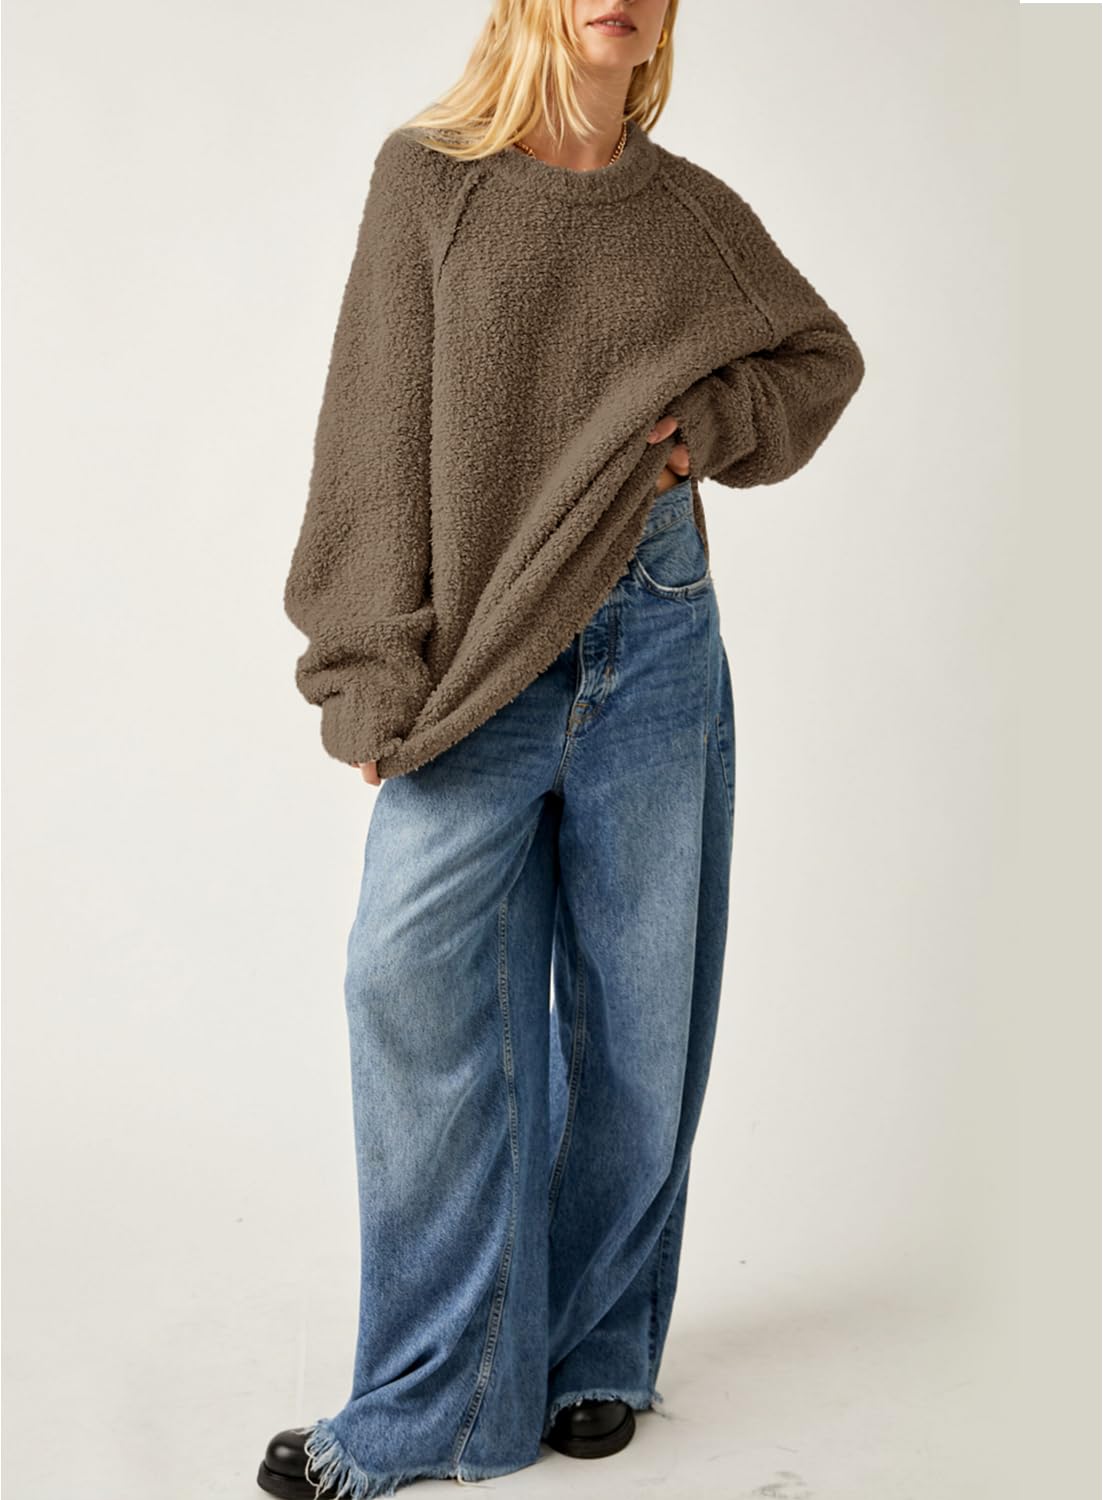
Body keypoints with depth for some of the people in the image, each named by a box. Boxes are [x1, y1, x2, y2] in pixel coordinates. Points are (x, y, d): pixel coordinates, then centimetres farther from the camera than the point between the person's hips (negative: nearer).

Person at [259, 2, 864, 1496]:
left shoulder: (693, 211, 10)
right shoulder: (430, 180, 4)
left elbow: (823, 355, 23)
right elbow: (380, 434, -1)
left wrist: (710, 424, 2)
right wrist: (377, 675, -7)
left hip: (655, 641, 2)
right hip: (478, 654, -2)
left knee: (637, 997, 5)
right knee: (415, 974, -14)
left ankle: (602, 1353, 21)